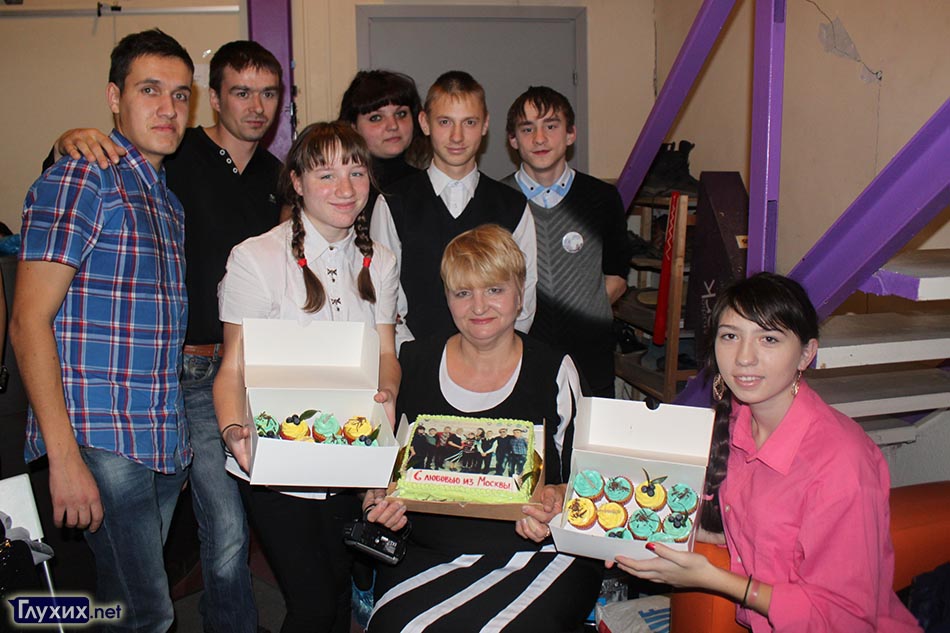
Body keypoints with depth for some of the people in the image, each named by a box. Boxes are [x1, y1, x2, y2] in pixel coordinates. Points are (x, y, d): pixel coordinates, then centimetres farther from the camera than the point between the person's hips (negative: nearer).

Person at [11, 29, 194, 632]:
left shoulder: (168, 198, 16)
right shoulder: (80, 181, -8)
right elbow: (30, 321, -13)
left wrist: (179, 440, 14)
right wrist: (64, 458, -18)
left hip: (164, 446, 8)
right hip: (100, 442, -7)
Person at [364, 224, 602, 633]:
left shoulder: (555, 372, 2)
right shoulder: (414, 364, 5)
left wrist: (557, 501, -15)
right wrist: (380, 500, -6)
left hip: (538, 556, -1)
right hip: (427, 559, 2)